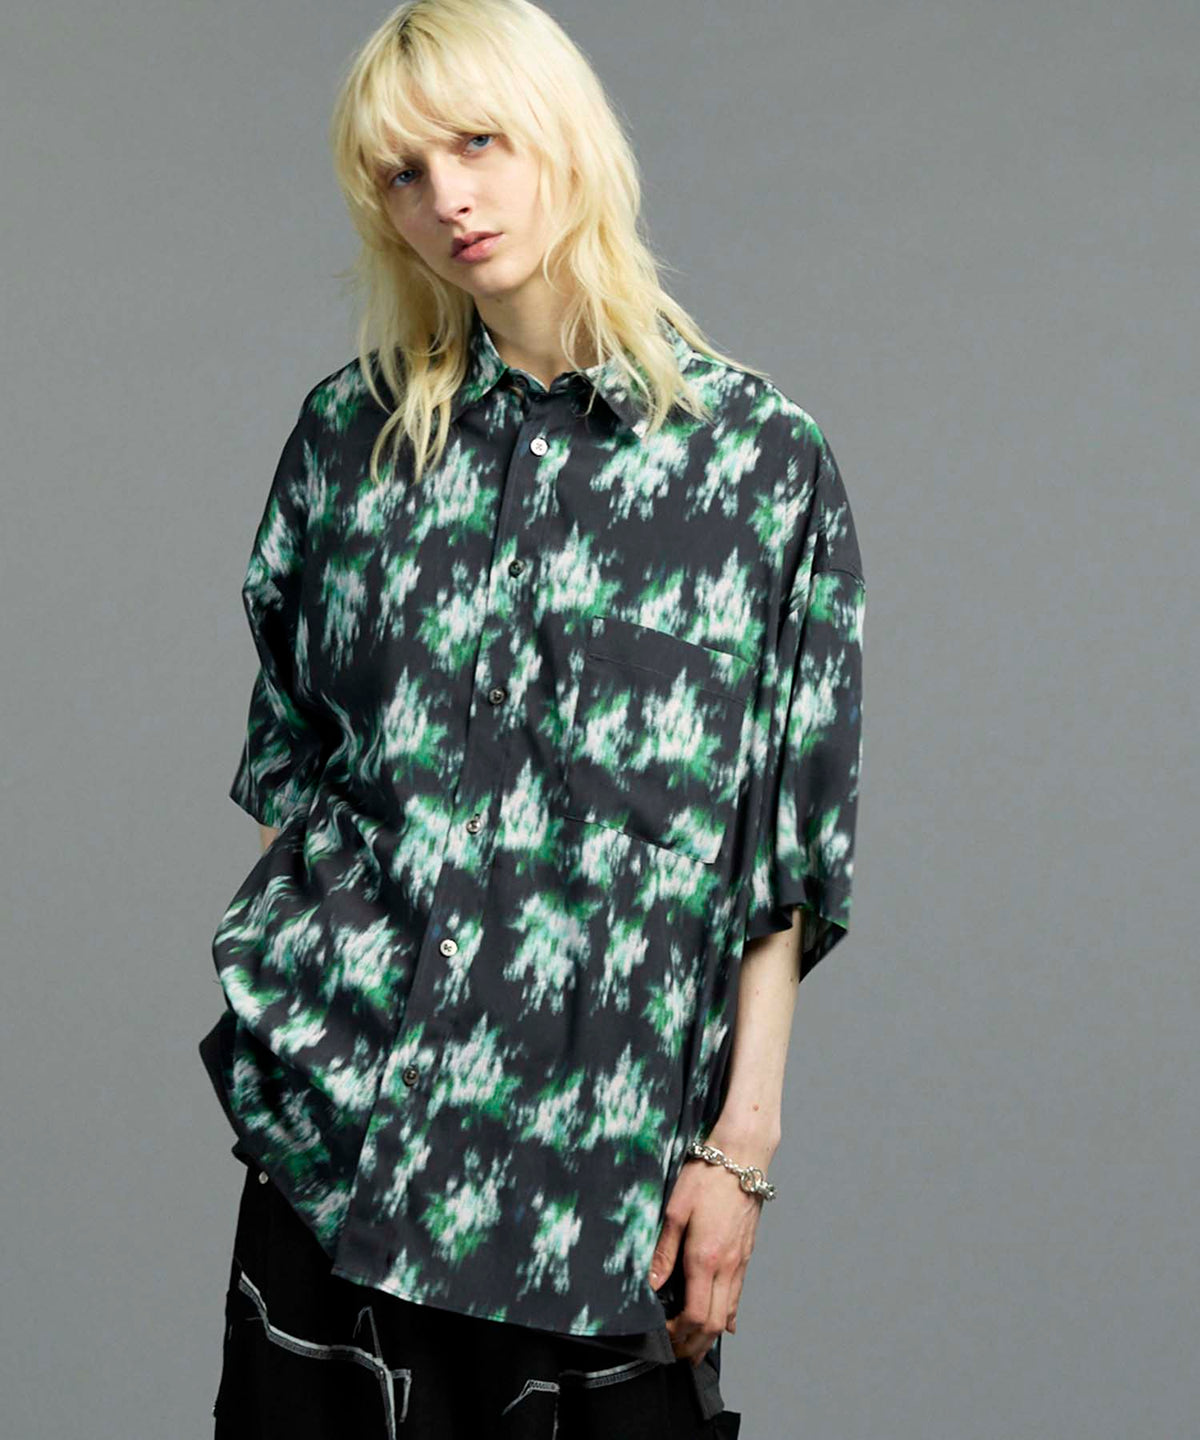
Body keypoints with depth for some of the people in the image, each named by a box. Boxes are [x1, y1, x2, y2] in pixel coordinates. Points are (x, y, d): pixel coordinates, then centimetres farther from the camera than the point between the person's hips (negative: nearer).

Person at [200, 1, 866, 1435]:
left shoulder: (760, 456, -2)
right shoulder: (352, 435, 6)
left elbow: (787, 858, -2)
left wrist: (741, 1141, -6)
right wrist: (266, 1006, 8)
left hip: (607, 1124, -2)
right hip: (341, 1097, 2)